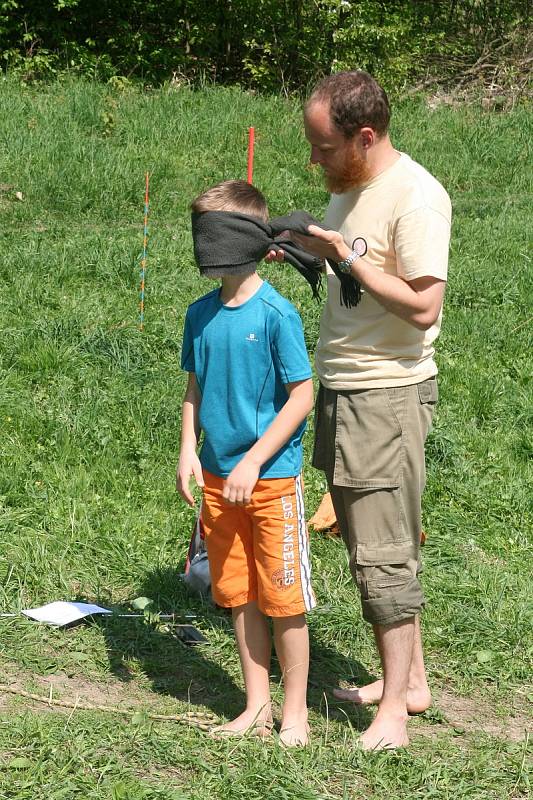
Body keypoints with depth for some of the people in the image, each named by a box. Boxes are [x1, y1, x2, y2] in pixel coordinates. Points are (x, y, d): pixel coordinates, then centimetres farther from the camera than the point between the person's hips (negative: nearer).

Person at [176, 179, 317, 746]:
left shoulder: (276, 313, -13)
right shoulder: (201, 315, 4)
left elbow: (301, 396, -13)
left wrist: (252, 463, -15)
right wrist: (188, 450, 1)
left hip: (271, 477, -6)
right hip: (217, 477, 6)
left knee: (282, 597, 2)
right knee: (238, 594, 12)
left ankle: (294, 710, 16)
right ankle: (256, 706, 24)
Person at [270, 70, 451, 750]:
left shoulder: (416, 197, -18)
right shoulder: (348, 186, 10)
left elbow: (423, 306, -24)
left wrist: (348, 257, -21)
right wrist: (295, 250, 3)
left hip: (388, 394, -9)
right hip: (338, 389, 9)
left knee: (382, 557, -6)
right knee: (371, 546, 16)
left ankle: (393, 711, 2)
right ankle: (410, 679, 28)